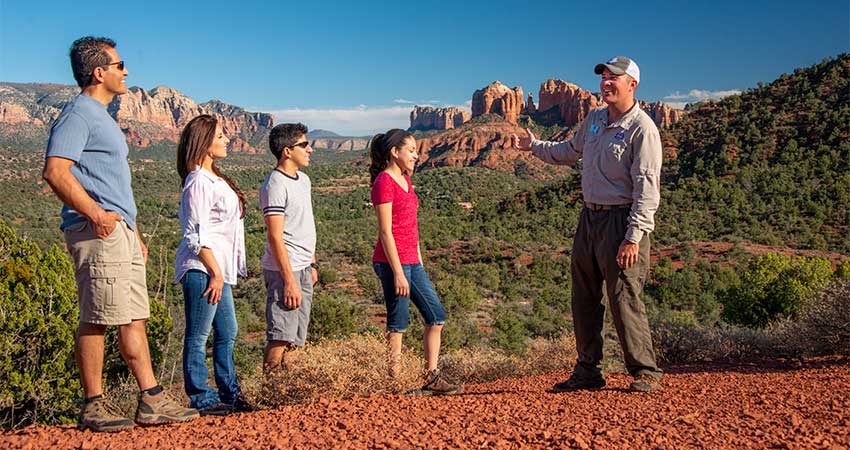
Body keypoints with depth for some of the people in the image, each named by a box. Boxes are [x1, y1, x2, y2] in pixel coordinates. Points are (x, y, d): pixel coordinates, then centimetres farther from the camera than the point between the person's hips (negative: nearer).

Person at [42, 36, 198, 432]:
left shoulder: (102, 116, 24)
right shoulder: (78, 114, -8)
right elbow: (55, 172, -21)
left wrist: (135, 234, 24)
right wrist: (95, 214, -26)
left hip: (120, 231, 10)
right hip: (97, 234, -10)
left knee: (134, 317, 8)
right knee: (96, 320, -6)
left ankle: (151, 402, 12)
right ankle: (92, 407, 2)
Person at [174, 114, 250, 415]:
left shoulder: (214, 179, 17)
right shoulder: (198, 183, -14)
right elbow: (197, 236, -18)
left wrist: (222, 272, 19)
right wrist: (215, 273, -18)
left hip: (219, 269, 10)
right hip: (202, 269, -10)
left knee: (227, 332, 15)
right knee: (198, 335, -2)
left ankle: (230, 394, 26)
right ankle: (200, 399, 6)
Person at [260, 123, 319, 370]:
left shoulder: (303, 179, 14)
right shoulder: (275, 185, -15)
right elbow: (275, 237, -19)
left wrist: (312, 264, 21)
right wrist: (289, 280, -21)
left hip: (303, 269, 9)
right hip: (284, 270, -9)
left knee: (294, 339, 12)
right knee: (280, 339, -9)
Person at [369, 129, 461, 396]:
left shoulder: (405, 180, 15)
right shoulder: (383, 182, -12)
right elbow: (385, 232, -16)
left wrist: (419, 264, 18)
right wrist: (398, 273, -19)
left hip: (411, 262, 9)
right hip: (392, 262, -9)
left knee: (436, 316, 10)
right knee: (398, 323, -2)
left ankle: (432, 378, 18)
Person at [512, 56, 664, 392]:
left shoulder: (641, 129, -12)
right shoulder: (594, 119, 13)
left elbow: (647, 188, -17)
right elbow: (571, 150, 34)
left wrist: (634, 237, -22)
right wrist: (534, 146, 31)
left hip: (621, 220, -8)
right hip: (589, 217, 8)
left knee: (624, 299, -7)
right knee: (583, 298, 11)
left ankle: (645, 373, 8)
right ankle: (587, 371, 22)